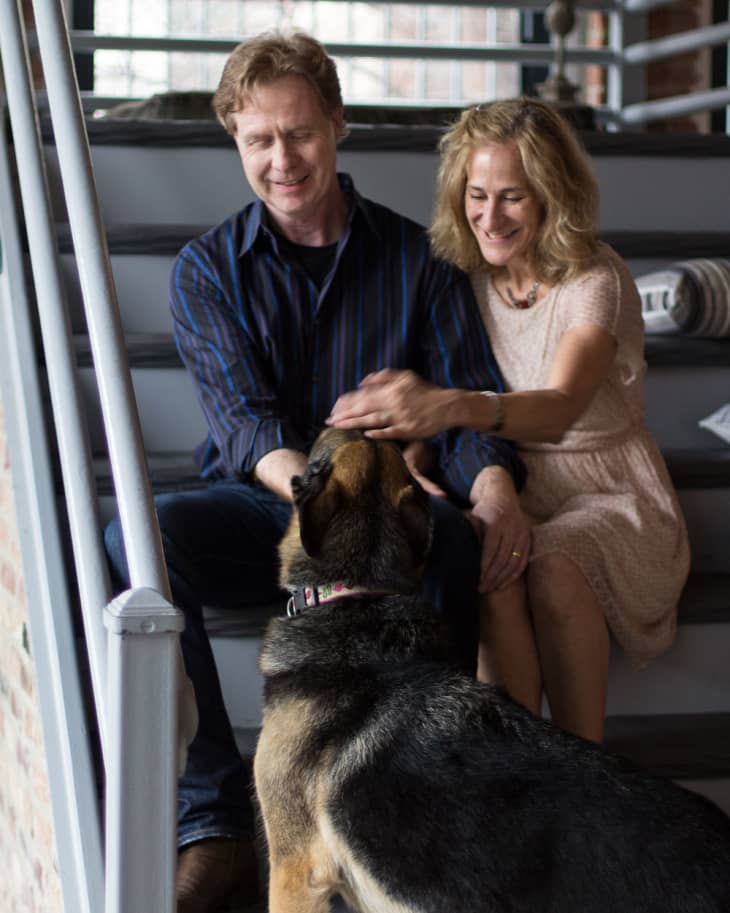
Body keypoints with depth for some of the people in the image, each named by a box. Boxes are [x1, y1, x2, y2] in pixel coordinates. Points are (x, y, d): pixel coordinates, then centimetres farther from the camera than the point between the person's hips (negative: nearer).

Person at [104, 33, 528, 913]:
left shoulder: (416, 257, 8)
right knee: (135, 539, -32)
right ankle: (213, 824, -28)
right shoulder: (206, 270, 6)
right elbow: (245, 426, -9)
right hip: (261, 505, 1)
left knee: (456, 536, -37)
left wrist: (493, 487, -25)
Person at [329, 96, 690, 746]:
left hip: (609, 498, -3)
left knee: (554, 566, -36)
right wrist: (398, 397, -18)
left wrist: (451, 407, -52)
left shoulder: (596, 282, -14)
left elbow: (559, 410, -33)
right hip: (509, 494, 3)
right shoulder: (463, 277, 4)